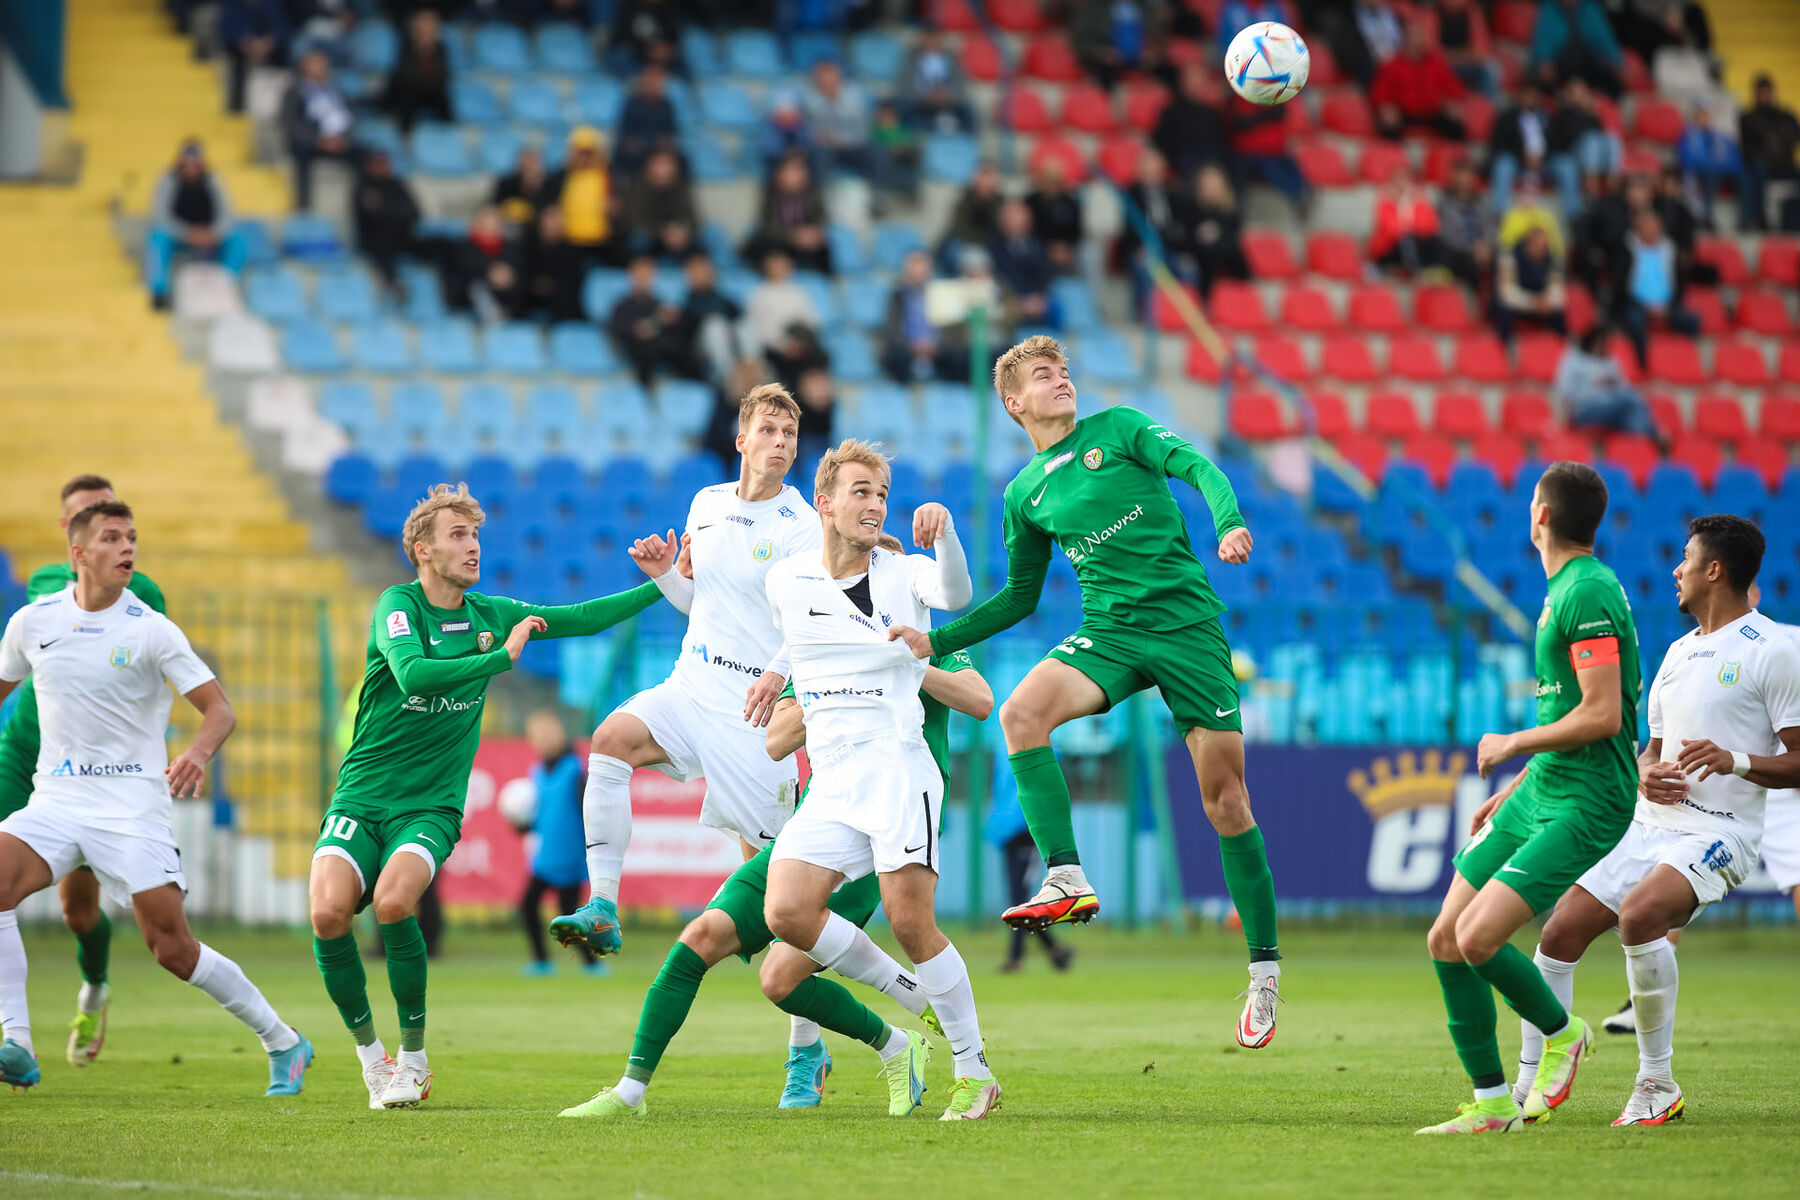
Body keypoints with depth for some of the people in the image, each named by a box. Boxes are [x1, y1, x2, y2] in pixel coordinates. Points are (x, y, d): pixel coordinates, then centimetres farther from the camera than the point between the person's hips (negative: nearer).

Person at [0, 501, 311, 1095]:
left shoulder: (151, 630, -6)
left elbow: (219, 708, -7)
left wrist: (198, 752, -28)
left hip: (132, 803, -3)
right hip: (55, 799, 3)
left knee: (173, 949, -8)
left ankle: (283, 1042, 12)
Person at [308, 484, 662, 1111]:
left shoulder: (489, 615, 9)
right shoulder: (398, 606, -6)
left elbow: (581, 618, 17)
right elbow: (413, 673, -25)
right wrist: (502, 657, -25)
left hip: (431, 807, 2)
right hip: (362, 797, -2)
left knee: (393, 900, -29)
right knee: (328, 910, -26)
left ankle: (414, 1055, -10)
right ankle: (368, 1051, -2)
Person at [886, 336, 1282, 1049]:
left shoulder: (1119, 428, 4)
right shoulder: (1025, 495, 14)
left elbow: (1195, 466, -9)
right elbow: (1019, 599, 22)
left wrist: (1230, 522, -30)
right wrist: (937, 642, 12)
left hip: (1188, 623, -3)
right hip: (1108, 630, 3)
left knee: (1225, 802, -4)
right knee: (1022, 711, -28)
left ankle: (1264, 970, 6)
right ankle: (1067, 882, -29)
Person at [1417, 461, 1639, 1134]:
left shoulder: (1588, 594, -16)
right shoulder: (1566, 589, 16)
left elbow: (1602, 715, -23)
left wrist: (1513, 744, -10)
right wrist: (1512, 791, 26)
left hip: (1584, 806, -10)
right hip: (1541, 794, 10)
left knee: (1477, 939, -20)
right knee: (1446, 941, 3)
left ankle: (1562, 1033, 7)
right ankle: (1491, 1106, 9)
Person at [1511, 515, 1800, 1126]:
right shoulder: (1679, 653, 20)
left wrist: (1734, 761, -24)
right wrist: (1647, 773, 3)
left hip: (1719, 832, -8)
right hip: (1650, 824, 8)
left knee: (1639, 914, -33)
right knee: (1559, 933, -2)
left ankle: (1658, 1084, -21)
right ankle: (1529, 1087, 8)